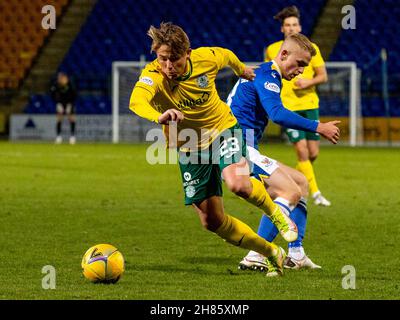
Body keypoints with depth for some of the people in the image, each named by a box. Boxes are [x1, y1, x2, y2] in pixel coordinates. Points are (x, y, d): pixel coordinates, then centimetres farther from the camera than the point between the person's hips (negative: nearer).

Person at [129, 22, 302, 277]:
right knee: (212, 221, 2)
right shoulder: (153, 76, -27)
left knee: (237, 183, -32)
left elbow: (226, 55, 6)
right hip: (190, 149, 1)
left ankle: (275, 213, 1)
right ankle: (272, 253, 21)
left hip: (223, 129, -1)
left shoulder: (206, 58, -20)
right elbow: (136, 101, -50)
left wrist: (241, 70, 28)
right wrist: (159, 117, -71)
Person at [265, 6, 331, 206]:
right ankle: (315, 194, -11)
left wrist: (309, 81, -14)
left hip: (310, 105, 2)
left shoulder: (311, 48, 3)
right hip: (287, 107, -2)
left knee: (313, 153, 1)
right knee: (302, 150, -14)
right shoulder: (272, 50, 2)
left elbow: (323, 76, 5)